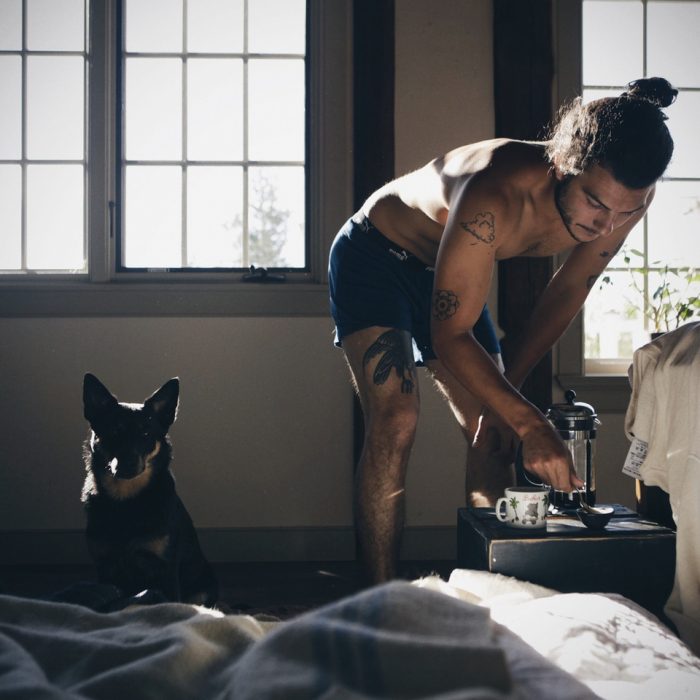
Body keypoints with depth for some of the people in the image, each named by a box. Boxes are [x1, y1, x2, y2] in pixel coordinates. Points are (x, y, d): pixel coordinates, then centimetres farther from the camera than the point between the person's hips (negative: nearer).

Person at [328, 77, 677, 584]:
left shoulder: (623, 200, -20)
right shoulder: (494, 198, -41)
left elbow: (569, 289, -3)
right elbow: (450, 337, -36)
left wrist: (509, 388, -3)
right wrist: (529, 423, -44)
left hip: (444, 269, 7)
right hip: (375, 257, -6)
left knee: (492, 436, 0)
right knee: (396, 423, -22)